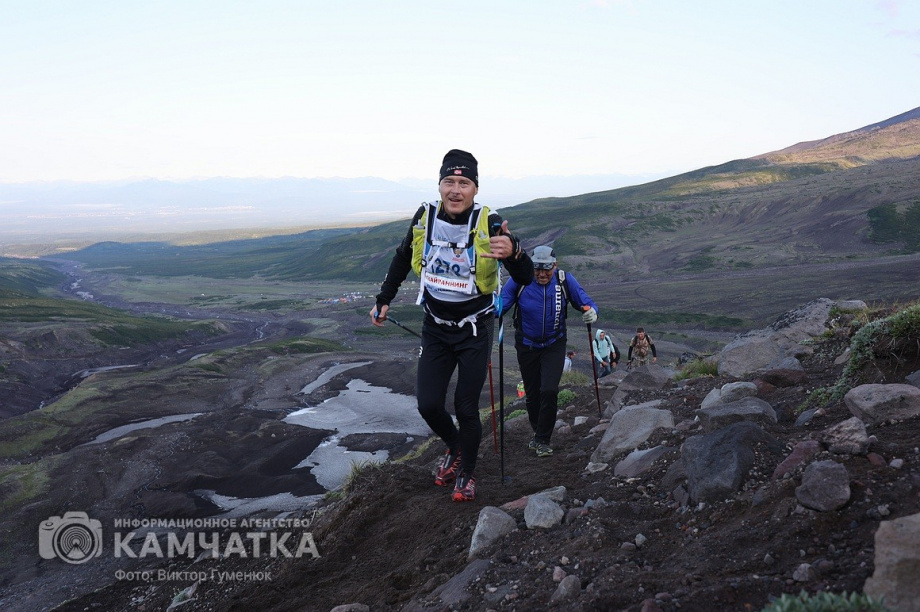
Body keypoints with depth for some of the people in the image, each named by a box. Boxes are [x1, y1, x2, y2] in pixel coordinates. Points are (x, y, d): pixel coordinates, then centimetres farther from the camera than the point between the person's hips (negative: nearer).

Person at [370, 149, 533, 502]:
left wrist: (513, 253, -45)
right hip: (435, 328, 3)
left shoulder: (489, 224, -20)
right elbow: (402, 258, 11)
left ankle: (467, 473, 28)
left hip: (475, 330, -3)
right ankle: (454, 448, 34)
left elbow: (526, 278, -24)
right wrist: (384, 299, 11)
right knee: (428, 405, 1)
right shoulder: (424, 217, -9)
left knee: (466, 409, 1)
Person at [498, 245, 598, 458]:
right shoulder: (519, 280, -15)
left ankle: (543, 440, 1)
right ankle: (537, 432, 38)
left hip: (554, 346, -1)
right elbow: (500, 303, -17)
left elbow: (585, 301, -10)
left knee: (549, 391, -15)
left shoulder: (564, 280, -12)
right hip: (527, 346, 1)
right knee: (532, 394, 12)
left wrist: (591, 311, -34)